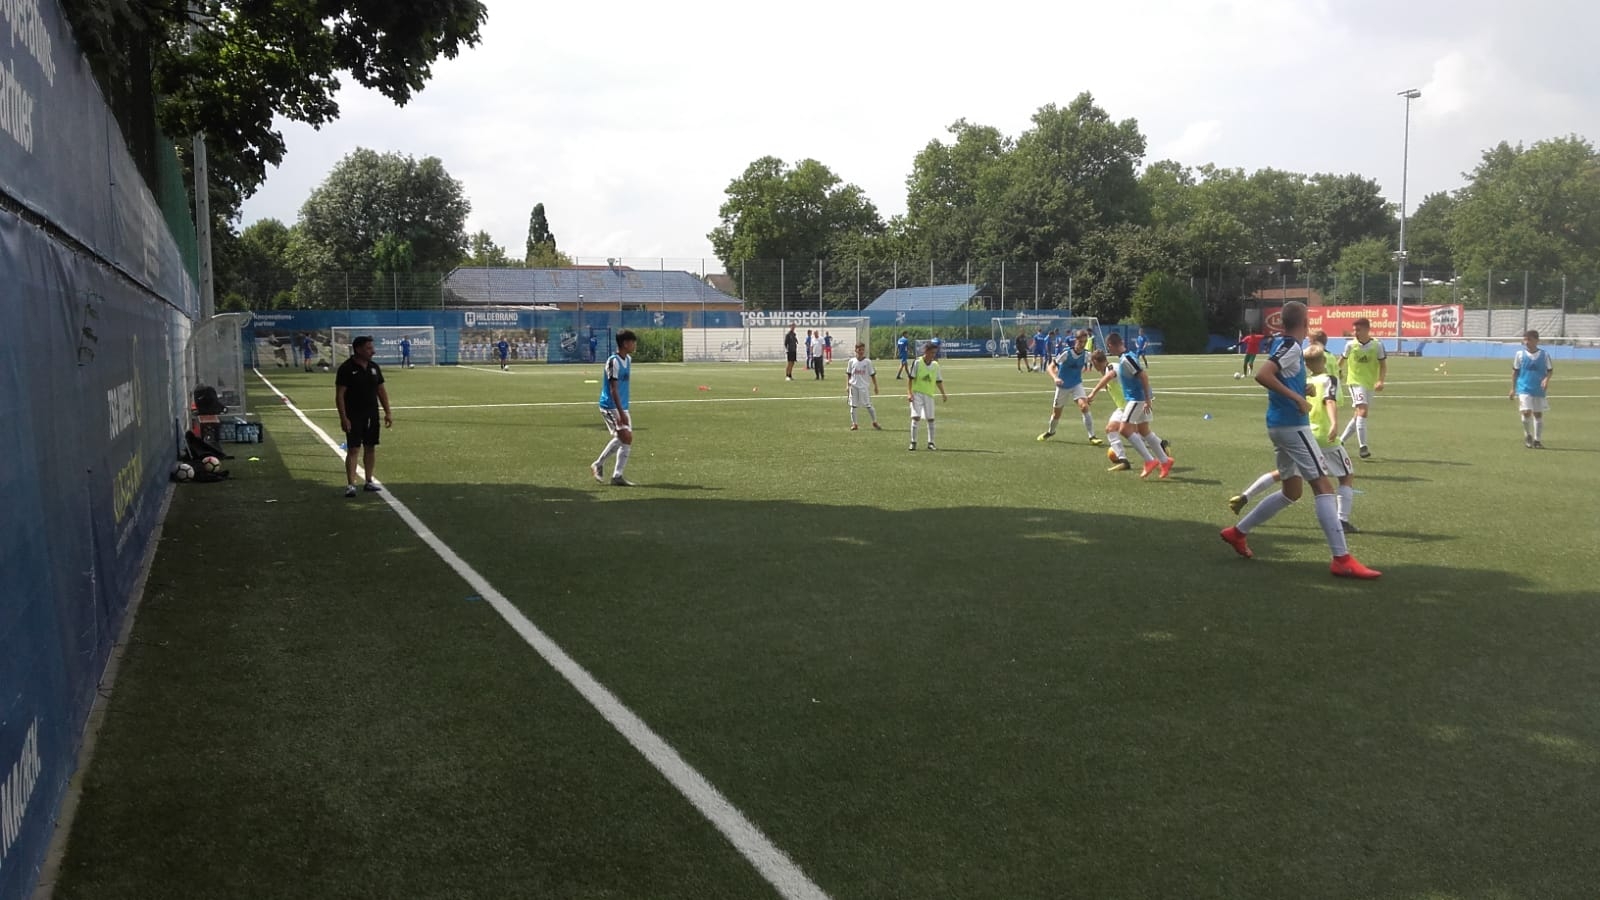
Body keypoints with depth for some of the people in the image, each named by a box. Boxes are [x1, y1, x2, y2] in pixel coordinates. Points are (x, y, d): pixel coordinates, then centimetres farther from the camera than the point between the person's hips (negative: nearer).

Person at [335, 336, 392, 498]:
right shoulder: (346, 369, -10)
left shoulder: (374, 367, 8)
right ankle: (350, 485, -6)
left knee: (371, 448, 10)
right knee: (353, 449, -8)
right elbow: (339, 395, -12)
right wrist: (343, 418, -17)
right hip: (353, 417, -6)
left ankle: (369, 481, 21)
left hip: (372, 416, 6)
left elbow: (381, 390, 14)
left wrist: (387, 413, 10)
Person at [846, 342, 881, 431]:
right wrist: (847, 385, 2)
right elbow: (848, 374, 8)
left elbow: (872, 375, 3)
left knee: (868, 405, 1)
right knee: (853, 405, 4)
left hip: (864, 387, -2)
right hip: (853, 386, 2)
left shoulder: (867, 362, -2)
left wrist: (875, 386, 3)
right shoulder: (851, 361, 2)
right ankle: (854, 424, 13)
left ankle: (875, 422, 13)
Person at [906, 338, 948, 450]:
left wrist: (943, 394, 7)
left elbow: (938, 381, 13)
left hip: (929, 395, 4)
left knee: (930, 419, 4)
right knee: (916, 417, -11)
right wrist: (909, 393, -14)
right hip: (917, 394, -4)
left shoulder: (935, 365, 7)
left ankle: (930, 443, 13)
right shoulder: (917, 363, -7)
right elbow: (910, 379, -7)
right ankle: (913, 443, -4)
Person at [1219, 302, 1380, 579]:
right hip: (1292, 425, -10)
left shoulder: (1283, 345, 13)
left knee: (1292, 491, 18)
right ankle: (1342, 560, -11)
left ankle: (1238, 532, 22)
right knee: (1323, 487, -9)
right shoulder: (1291, 347, -14)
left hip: (1281, 425, 10)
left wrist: (1302, 389, 17)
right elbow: (1262, 376, -29)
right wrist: (1297, 398, -26)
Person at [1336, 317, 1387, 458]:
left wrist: (1380, 380, -18)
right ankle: (1363, 447, -23)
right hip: (1356, 382, -3)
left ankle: (1341, 441, 28)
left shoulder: (1377, 345, -4)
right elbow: (1342, 360, 13)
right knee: (1362, 411, -20)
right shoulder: (1350, 345, -4)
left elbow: (1383, 365, -3)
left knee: (1359, 415, 11)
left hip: (1370, 385, 3)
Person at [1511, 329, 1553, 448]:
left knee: (1538, 414, 7)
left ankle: (1537, 440, 17)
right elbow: (1515, 371, 8)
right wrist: (1513, 388, 8)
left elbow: (1550, 370, 5)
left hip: (1540, 390, 1)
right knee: (1527, 412, -14)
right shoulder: (1520, 354, 0)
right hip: (1524, 389, -1)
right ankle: (1528, 436, 9)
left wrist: (1547, 379, -16)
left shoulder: (1545, 354, -1)